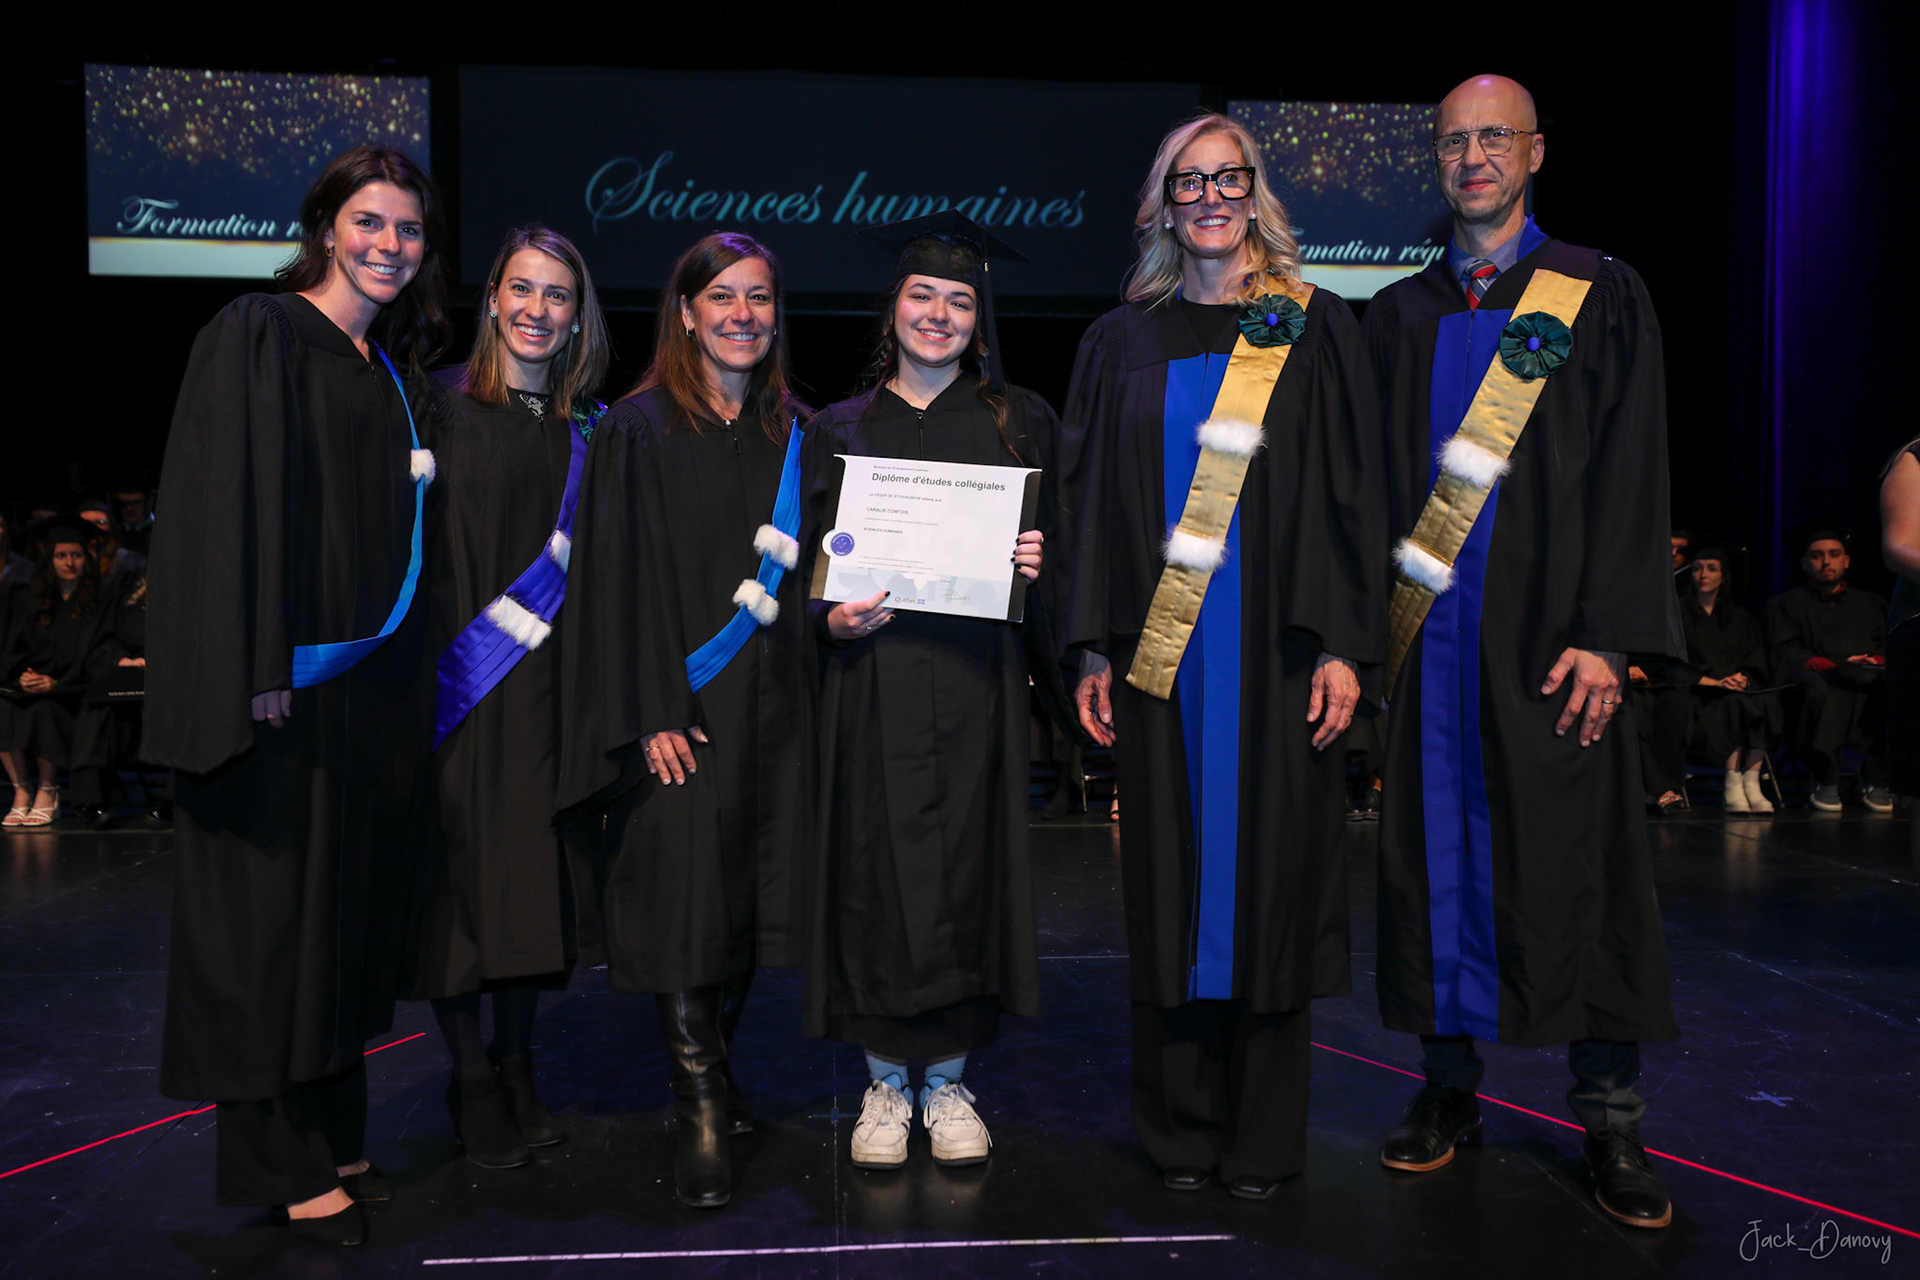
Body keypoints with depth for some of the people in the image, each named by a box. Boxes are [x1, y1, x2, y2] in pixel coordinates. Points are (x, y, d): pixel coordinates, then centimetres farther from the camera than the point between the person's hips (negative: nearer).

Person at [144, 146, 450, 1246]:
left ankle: (332, 1137, 23)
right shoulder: (258, 337, -5)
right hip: (286, 679, -7)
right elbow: (224, 504, -14)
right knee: (274, 909, 1)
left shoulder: (395, 370, 16)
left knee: (349, 907, 12)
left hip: (376, 680, 7)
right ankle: (281, 1165, 12)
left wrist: (402, 664, 10)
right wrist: (259, 665, -21)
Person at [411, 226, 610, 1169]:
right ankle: (471, 1081, 13)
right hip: (450, 674, -3)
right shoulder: (441, 407, 0)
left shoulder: (588, 431, 10)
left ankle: (515, 1067, 21)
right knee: (460, 871, 0)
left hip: (546, 679, 3)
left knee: (533, 873, 7)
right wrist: (434, 660, -13)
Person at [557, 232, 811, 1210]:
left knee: (751, 897, 9)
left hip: (773, 703, 5)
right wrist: (651, 714, -15)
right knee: (686, 899, -6)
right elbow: (621, 579, -9)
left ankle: (711, 1067, 27)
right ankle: (699, 1111, 3)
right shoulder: (639, 430, -3)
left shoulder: (793, 432, 12)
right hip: (679, 710, -5)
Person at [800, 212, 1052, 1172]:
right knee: (877, 867, 0)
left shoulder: (1019, 422, 10)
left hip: (975, 681, 0)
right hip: (871, 682, 0)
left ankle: (948, 1080, 16)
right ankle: (885, 1083, 15)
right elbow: (806, 560, 9)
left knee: (967, 864, 1)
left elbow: (1060, 545, 10)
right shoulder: (840, 430, 10)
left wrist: (1035, 568, -11)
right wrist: (832, 619, -9)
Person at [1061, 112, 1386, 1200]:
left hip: (1276, 651, -2)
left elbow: (1351, 491, 0)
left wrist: (1344, 645, -8)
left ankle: (1264, 1137, 15)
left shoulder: (1313, 329, 4)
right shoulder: (1124, 341, 11)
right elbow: (1096, 501, 9)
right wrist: (1095, 650, 2)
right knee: (1173, 878, 5)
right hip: (1159, 656, 2)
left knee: (1269, 872, 2)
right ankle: (1181, 1129, 17)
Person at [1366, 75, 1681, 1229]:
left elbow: (1630, 476, -3)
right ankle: (1452, 1083, 19)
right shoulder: (1399, 315, 13)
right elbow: (1380, 482, 11)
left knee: (1578, 862, 0)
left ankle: (1611, 1119, 11)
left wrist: (1607, 637, -12)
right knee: (1439, 854, 6)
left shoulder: (1603, 297, 4)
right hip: (1430, 631, 3)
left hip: (1550, 634, -3)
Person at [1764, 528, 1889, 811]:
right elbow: (1785, 653, 4)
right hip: (1818, 677, -3)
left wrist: (1874, 663, -10)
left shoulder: (1871, 603, 31)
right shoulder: (1786, 604, 21)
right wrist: (1837, 667, -13)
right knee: (1821, 690, -41)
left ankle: (1874, 780, -23)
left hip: (1869, 680, 3)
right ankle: (1826, 782, -28)